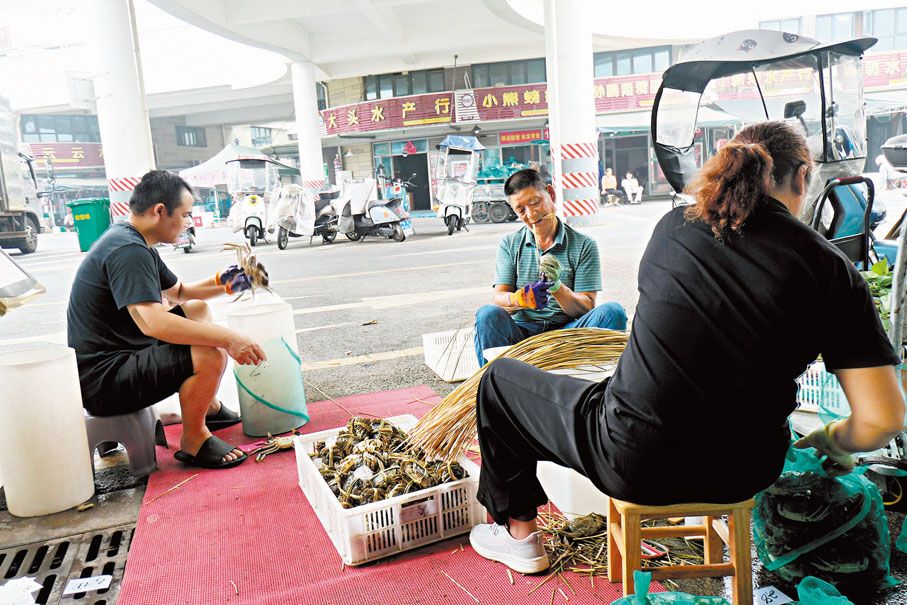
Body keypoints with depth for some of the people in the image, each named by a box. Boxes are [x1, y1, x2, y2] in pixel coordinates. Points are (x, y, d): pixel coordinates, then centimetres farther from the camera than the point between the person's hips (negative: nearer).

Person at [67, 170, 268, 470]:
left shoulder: (135, 243, 12)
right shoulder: (127, 251, -22)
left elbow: (179, 292, 24)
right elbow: (153, 323, -34)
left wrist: (223, 283, 7)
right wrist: (228, 337, -31)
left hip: (118, 358, 11)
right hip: (102, 382, -11)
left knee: (198, 310, 22)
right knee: (211, 355, -29)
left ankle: (210, 407, 25)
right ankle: (193, 440, -4)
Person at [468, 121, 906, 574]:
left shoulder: (674, 225, -1)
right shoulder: (833, 269, -6)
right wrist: (828, 440, 12)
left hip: (634, 464, -2)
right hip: (744, 476, 3)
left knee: (499, 380, 21)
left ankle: (519, 533, 34)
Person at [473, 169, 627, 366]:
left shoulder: (584, 245, 5)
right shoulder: (509, 244, 10)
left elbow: (586, 309, -1)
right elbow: (498, 298, 0)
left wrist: (557, 287, -21)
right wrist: (521, 298, -24)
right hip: (521, 332, 1)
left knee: (612, 312, -26)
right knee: (488, 314, -29)